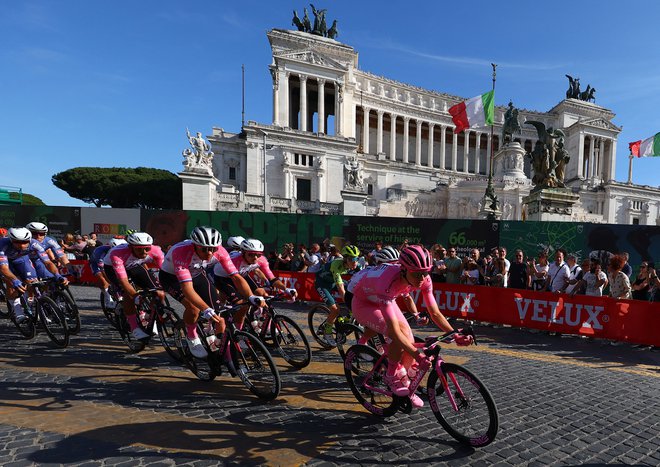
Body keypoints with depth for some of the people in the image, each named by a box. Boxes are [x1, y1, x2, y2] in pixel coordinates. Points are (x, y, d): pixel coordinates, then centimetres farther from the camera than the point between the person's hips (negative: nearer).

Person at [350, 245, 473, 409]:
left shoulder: (423, 280, -23)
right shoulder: (387, 283, -43)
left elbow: (435, 313, -14)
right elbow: (394, 329, -43)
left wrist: (456, 336, -24)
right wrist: (418, 355, -46)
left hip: (386, 301, 6)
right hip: (363, 304, -6)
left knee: (409, 342, -6)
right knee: (400, 332, -29)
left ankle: (404, 386, 19)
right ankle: (392, 377, -6)